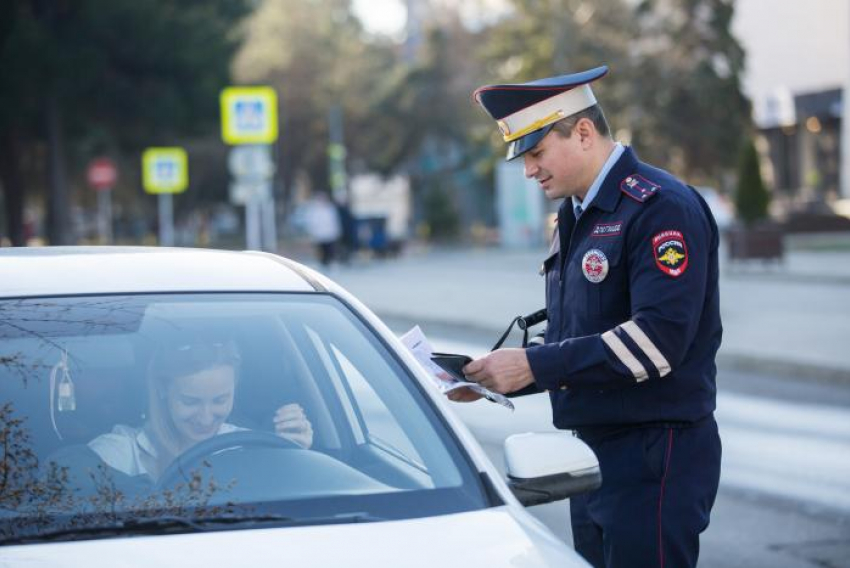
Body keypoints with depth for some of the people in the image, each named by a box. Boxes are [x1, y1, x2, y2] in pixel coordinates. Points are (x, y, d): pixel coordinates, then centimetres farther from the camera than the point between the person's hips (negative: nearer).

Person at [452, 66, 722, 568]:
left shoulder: (661, 207, -13)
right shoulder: (575, 218, 16)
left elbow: (659, 338, -24)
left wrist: (534, 365, -22)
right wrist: (493, 380, 4)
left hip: (656, 455, -9)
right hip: (595, 451, 9)